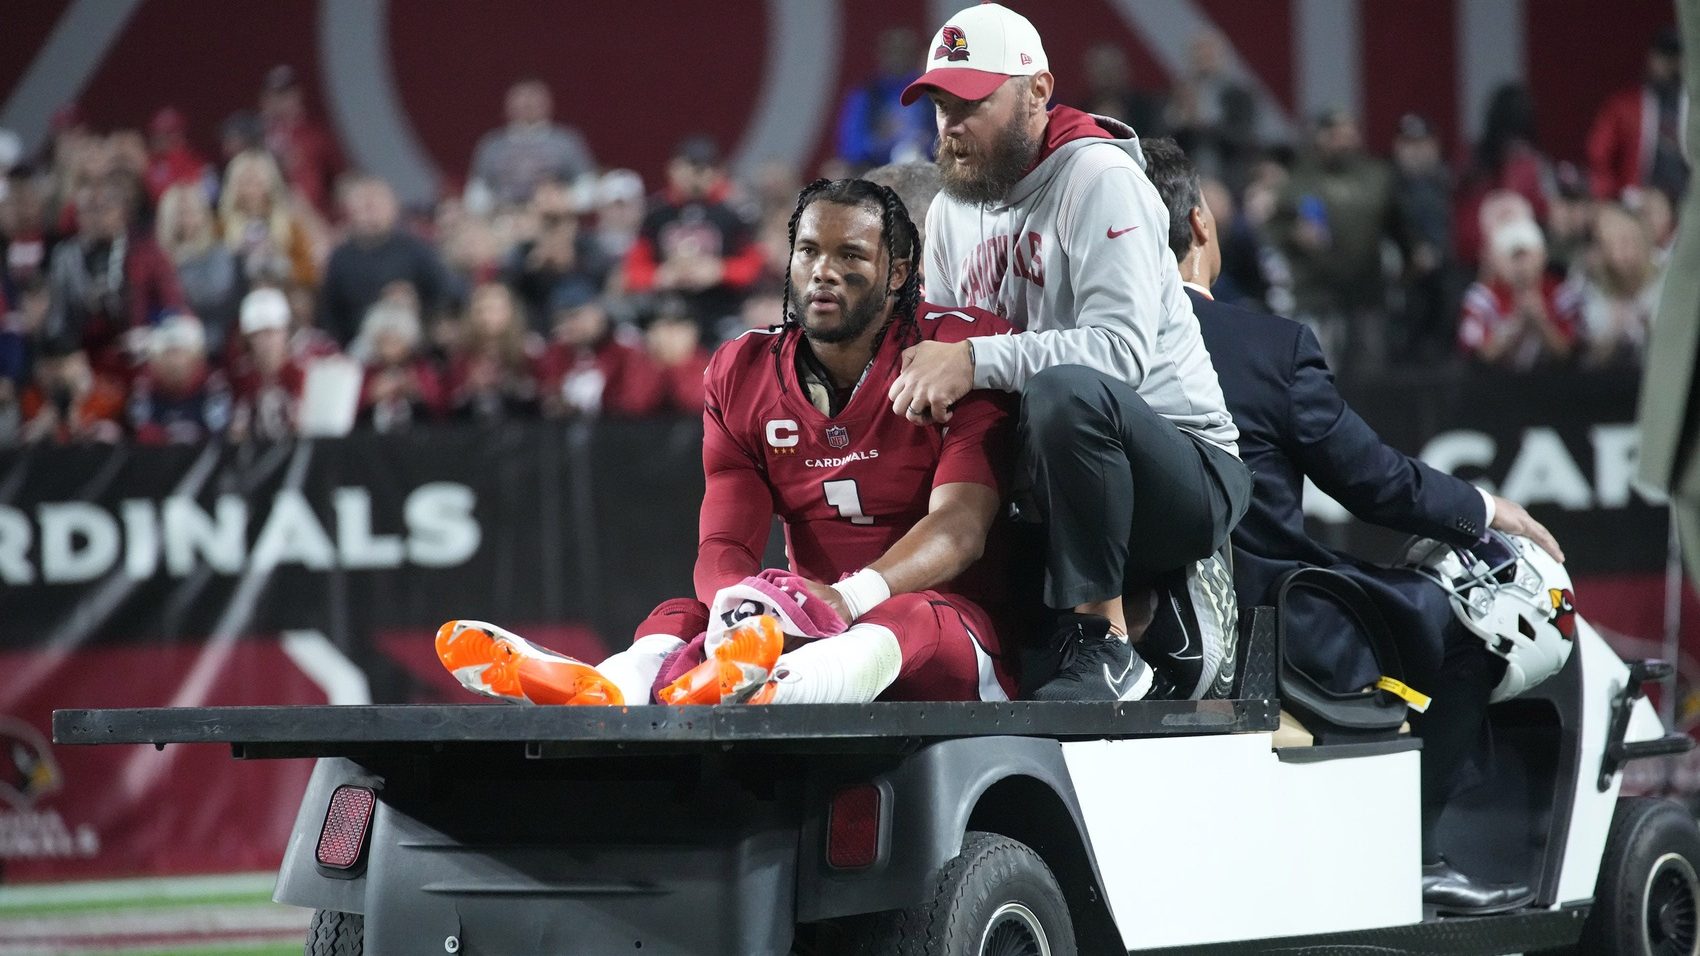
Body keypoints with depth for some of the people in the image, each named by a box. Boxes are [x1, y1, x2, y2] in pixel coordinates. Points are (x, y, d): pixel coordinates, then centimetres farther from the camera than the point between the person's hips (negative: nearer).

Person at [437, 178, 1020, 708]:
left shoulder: (960, 347, -5)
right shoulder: (743, 374, 9)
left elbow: (960, 524, -18)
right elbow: (724, 545, 0)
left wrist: (849, 598, -38)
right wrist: (737, 601, -28)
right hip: (812, 631, 5)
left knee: (913, 623, -39)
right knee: (685, 618, -22)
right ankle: (613, 690, -60)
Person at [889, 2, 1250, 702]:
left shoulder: (1099, 177, -12)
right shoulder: (950, 212, 13)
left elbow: (1123, 348, -25)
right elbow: (943, 363, 16)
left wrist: (975, 361, -32)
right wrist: (925, 375, -8)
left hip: (1189, 473, -8)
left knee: (1067, 390, -39)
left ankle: (1106, 642, -27)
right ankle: (1139, 606, 5)